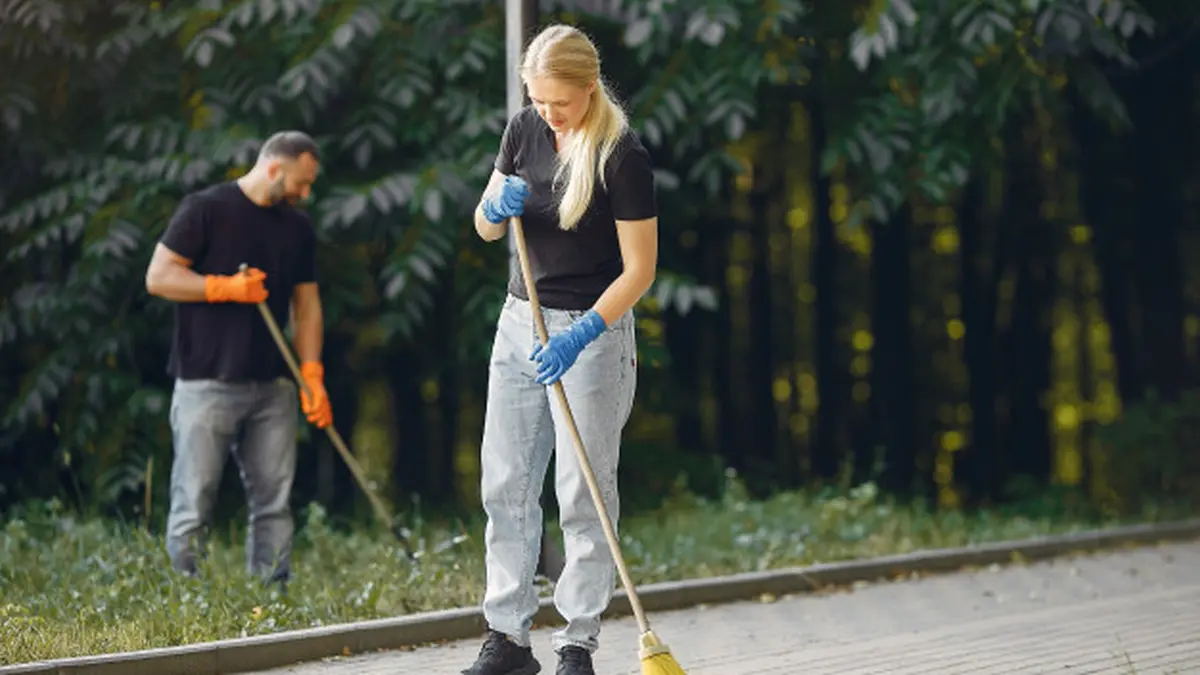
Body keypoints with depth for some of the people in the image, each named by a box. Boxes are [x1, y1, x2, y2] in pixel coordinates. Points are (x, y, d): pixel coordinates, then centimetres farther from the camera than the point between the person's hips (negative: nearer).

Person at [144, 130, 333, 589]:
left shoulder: (298, 228, 13)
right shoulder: (206, 210, -4)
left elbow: (306, 305, 14)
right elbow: (158, 277, -7)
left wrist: (312, 375, 3)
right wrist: (226, 287, -16)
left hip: (272, 387, 6)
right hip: (206, 383, -6)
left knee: (273, 503, 4)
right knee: (193, 506, -4)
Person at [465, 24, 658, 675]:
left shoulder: (622, 156, -16)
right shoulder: (524, 129, 2)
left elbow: (639, 269, -15)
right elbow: (484, 227, 10)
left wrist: (581, 335, -25)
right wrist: (497, 206, -14)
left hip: (594, 332, -6)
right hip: (521, 321, 6)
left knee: (584, 492, -3)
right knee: (505, 485, 6)